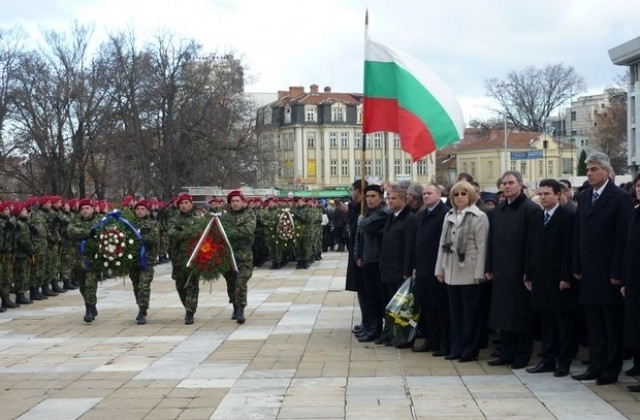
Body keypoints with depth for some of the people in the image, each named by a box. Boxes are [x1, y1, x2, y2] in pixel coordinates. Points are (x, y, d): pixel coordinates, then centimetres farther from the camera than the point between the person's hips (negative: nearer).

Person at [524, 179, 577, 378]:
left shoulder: (568, 216, -7)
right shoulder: (538, 218, 15)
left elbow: (570, 249, -13)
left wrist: (566, 277, -18)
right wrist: (529, 275, 10)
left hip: (559, 279, -7)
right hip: (541, 278, 7)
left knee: (564, 322, 1)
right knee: (546, 322, 10)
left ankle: (564, 362, 7)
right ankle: (548, 359, 16)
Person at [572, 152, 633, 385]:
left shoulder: (621, 198, -9)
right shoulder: (584, 197, 10)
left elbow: (624, 238, -12)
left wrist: (617, 273, -15)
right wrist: (577, 266, 7)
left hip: (609, 274, -6)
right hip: (589, 273, 6)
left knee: (613, 325, 4)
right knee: (594, 324, 11)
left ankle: (612, 370, 12)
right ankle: (596, 365, 18)